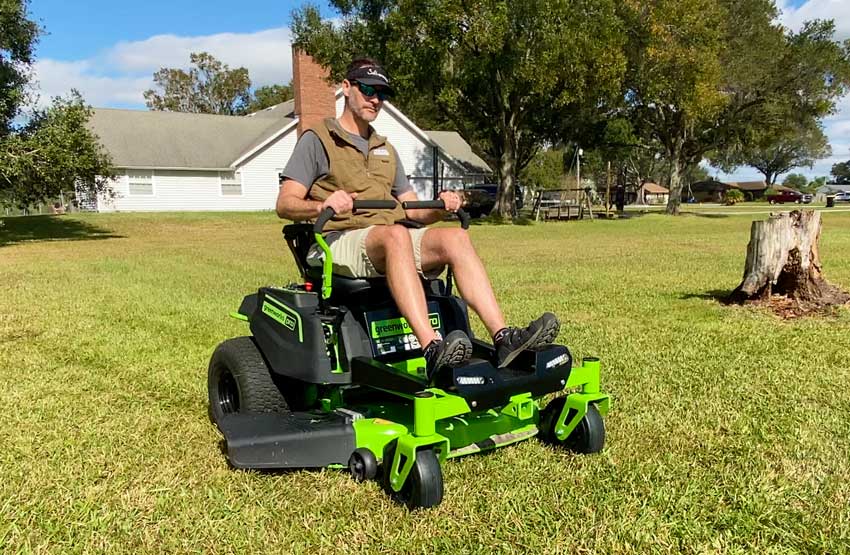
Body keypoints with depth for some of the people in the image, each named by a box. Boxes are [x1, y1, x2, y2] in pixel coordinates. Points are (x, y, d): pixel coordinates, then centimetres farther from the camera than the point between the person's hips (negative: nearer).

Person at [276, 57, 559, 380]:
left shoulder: (386, 150, 27)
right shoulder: (317, 140, 9)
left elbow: (413, 212, 20)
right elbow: (285, 205, -2)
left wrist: (440, 207, -2)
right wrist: (322, 206, -24)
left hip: (393, 239, 5)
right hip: (340, 242, -5)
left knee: (454, 237, -23)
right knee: (395, 234, -37)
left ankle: (503, 339, -35)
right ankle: (432, 350, -50)